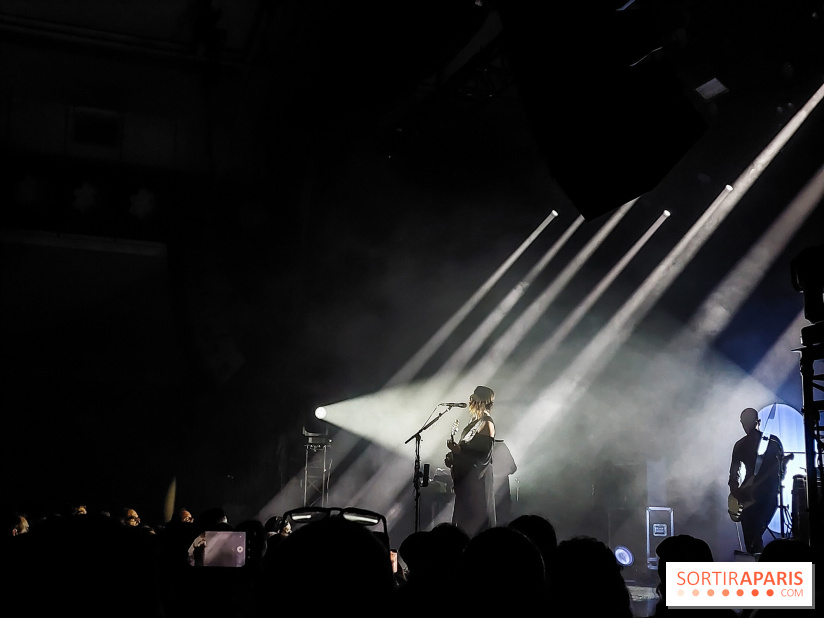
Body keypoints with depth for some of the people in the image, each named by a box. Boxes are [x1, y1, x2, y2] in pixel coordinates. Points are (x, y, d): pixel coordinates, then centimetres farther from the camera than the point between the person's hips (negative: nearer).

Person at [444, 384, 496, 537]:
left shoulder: (486, 423, -13)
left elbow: (483, 452, -21)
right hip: (466, 478, 10)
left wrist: (458, 449, -27)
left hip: (477, 479, -10)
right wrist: (453, 456, 10)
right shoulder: (475, 421, 16)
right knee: (464, 520, 10)